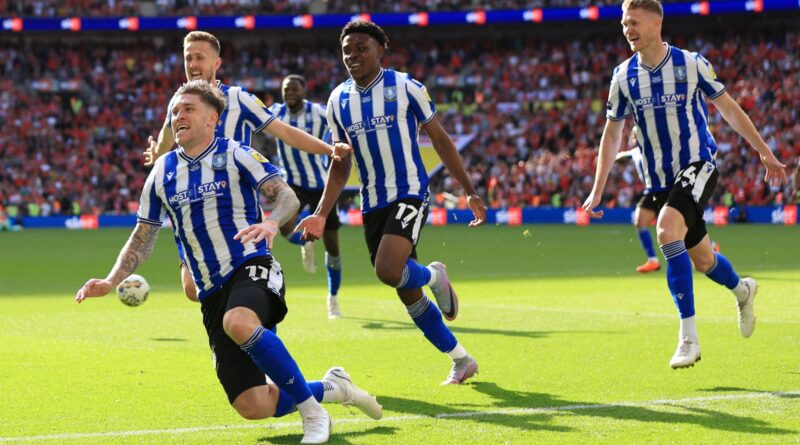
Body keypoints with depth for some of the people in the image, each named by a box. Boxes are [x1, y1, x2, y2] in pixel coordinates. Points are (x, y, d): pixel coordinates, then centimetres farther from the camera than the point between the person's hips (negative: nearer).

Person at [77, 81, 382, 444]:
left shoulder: (234, 154, 0)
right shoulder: (163, 172, 13)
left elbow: (287, 197, -9)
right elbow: (143, 237, 18)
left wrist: (271, 224, -30)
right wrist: (111, 281, 4)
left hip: (251, 268, -5)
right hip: (212, 292, 5)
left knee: (238, 323, -42)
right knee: (252, 407, -8)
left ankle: (311, 409, -25)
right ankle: (331, 388, 19)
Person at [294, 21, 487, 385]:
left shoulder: (404, 87, -4)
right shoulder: (338, 101, 7)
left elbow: (440, 139, 3)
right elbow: (340, 164, 14)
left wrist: (470, 192, 2)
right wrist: (321, 214, 4)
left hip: (409, 194, -5)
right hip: (372, 204, 5)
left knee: (388, 270, -28)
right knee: (408, 294, 7)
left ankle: (434, 275, 7)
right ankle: (461, 360, 22)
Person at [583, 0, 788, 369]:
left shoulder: (691, 64, -9)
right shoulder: (623, 76, -1)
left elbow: (728, 108, 3)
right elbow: (612, 133, 9)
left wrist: (764, 153, 6)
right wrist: (597, 190, 6)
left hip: (697, 166, -4)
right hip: (659, 179, 4)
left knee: (667, 230, -30)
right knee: (702, 261, 10)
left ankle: (688, 337, -26)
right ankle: (742, 290, 47)